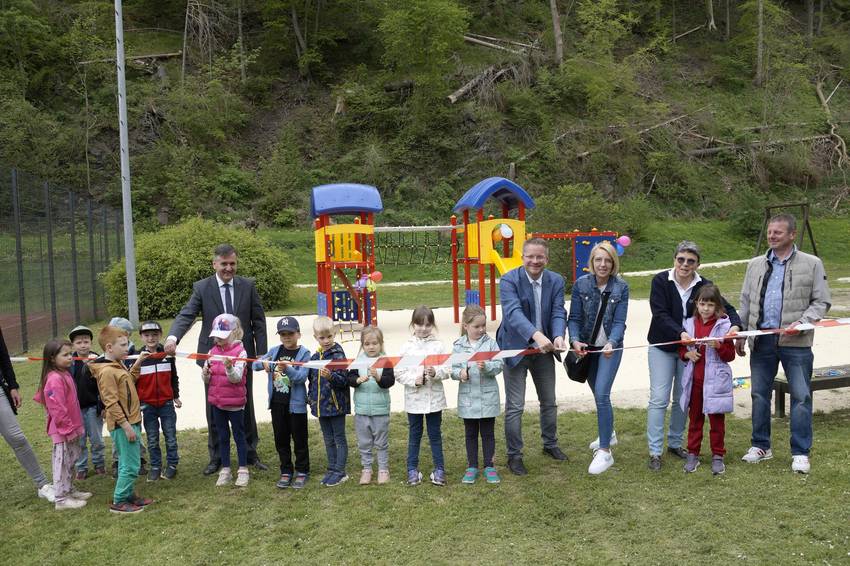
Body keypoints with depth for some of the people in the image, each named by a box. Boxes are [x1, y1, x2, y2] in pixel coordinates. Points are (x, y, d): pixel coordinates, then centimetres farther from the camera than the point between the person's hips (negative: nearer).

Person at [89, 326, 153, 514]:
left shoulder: (118, 365, 10)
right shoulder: (106, 371, -19)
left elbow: (129, 380, 27)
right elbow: (111, 403, -22)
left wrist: (137, 363, 15)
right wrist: (126, 426, -22)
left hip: (131, 421, 10)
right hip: (123, 425, -10)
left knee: (130, 463, 18)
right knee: (131, 465, -3)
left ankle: (129, 495, 29)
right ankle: (119, 502, 7)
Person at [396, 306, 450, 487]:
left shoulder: (438, 345, -3)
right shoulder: (407, 347, -2)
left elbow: (448, 370, -5)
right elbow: (399, 373, -4)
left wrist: (436, 372, -23)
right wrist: (414, 380, -17)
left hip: (434, 398, 0)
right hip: (414, 399, 0)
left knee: (435, 434, 10)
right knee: (414, 435, 12)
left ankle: (439, 469, 22)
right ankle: (412, 470, 24)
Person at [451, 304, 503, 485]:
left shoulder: (490, 343, -5)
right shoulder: (458, 346, -2)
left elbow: (498, 366, -9)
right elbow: (452, 368, 0)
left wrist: (486, 366, -27)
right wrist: (460, 373, -20)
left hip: (488, 397, -1)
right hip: (467, 398, 1)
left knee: (488, 433, 10)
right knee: (471, 433, 13)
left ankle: (489, 466, 22)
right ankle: (472, 466, 25)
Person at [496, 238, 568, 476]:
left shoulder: (556, 281, -3)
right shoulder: (509, 280, -18)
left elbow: (558, 313, -11)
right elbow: (513, 312, -32)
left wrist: (558, 336, -33)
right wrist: (536, 335, -47)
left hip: (544, 349, 5)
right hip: (516, 349, -4)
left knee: (549, 402, 18)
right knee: (515, 406, -1)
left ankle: (550, 444, 39)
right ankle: (514, 455, 14)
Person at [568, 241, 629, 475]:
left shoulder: (621, 287, -10)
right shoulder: (581, 284, -6)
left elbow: (619, 321, -14)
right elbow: (574, 318, -7)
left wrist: (611, 344, -32)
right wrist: (575, 341, -25)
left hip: (610, 347, -3)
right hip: (587, 347, 3)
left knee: (601, 394, -15)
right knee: (598, 394, 18)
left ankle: (605, 451, -9)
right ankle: (609, 433, 43)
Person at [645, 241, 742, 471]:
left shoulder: (704, 285, -3)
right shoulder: (661, 281, -11)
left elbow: (727, 308, -5)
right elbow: (660, 314, -19)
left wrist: (735, 325, -27)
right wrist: (680, 333, -34)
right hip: (662, 348, -3)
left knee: (683, 399, 11)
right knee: (659, 399, -6)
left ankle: (675, 444, 28)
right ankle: (655, 451, 0)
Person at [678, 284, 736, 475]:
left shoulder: (723, 325, -6)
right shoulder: (689, 324, 4)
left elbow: (731, 355, -4)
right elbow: (681, 347, 14)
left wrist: (719, 346, -21)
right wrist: (687, 354, -6)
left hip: (715, 380, -3)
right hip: (694, 379, 3)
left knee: (717, 420, 7)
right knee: (695, 418, 13)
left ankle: (717, 456, 19)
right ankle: (692, 454, 22)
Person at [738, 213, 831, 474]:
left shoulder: (812, 264, 0)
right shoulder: (755, 265, 10)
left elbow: (821, 302, 0)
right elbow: (745, 302, 14)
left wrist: (802, 322, -16)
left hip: (796, 342, -3)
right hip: (761, 340, 3)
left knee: (801, 396, 0)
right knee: (759, 394, 10)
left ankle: (800, 453, 12)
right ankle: (761, 446, 24)